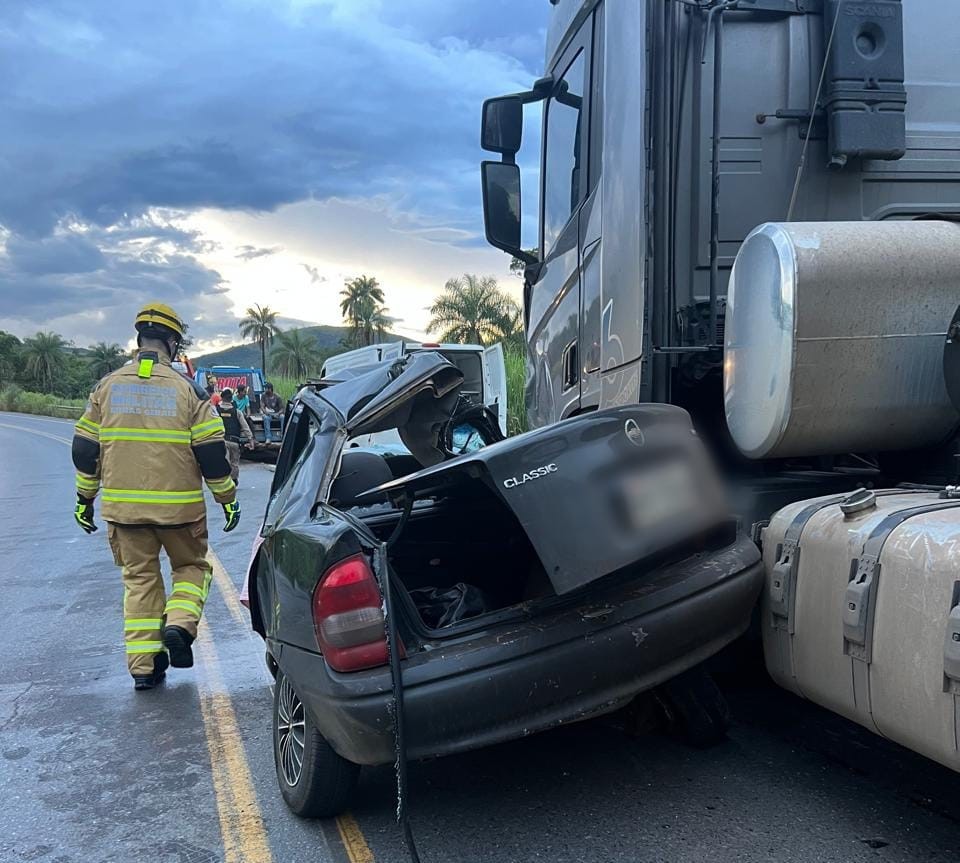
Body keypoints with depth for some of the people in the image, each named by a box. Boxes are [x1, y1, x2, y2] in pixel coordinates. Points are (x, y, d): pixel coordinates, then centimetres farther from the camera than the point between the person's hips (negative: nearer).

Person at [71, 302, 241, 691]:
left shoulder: (107, 387, 4)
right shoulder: (187, 389, -5)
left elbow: (85, 449, 7)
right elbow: (211, 452, -6)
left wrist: (84, 498, 18)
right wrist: (228, 498, 4)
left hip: (122, 506, 3)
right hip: (179, 505, -3)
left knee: (139, 578, 12)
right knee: (191, 567, 18)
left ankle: (143, 665, 11)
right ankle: (179, 624, -7)